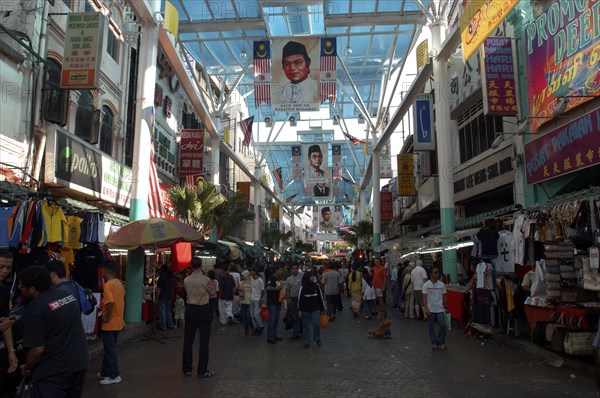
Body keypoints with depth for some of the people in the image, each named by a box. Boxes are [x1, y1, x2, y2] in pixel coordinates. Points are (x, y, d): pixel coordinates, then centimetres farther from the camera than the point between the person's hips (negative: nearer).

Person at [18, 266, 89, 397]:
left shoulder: (34, 310, -17)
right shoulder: (67, 294, 6)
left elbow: (38, 349, -18)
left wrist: (27, 369, 0)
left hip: (54, 371, -8)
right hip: (80, 362, 8)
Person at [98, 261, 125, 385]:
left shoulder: (108, 285, -18)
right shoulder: (119, 283, 8)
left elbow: (110, 302, -28)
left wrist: (107, 317, -18)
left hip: (110, 323, -8)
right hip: (118, 321, 8)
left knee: (110, 349, 1)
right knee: (109, 348, 19)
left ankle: (114, 376, 7)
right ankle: (105, 372, 29)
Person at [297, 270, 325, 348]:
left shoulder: (316, 286, 2)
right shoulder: (303, 288, -6)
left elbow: (320, 298, 7)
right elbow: (300, 299, -3)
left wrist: (323, 309, 10)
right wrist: (299, 310, -5)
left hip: (316, 309, 1)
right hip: (306, 310, -1)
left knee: (317, 324, -10)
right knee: (306, 326, 6)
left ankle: (317, 338, 14)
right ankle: (306, 342, 19)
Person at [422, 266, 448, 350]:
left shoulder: (442, 284, 4)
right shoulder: (426, 285, -5)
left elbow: (444, 297, 10)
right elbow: (424, 297, -8)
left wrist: (446, 307, 9)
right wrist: (426, 308, -16)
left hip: (440, 309, 2)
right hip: (430, 310, -2)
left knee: (442, 325, -6)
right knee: (431, 327, 5)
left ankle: (441, 343, 12)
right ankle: (434, 343, 19)